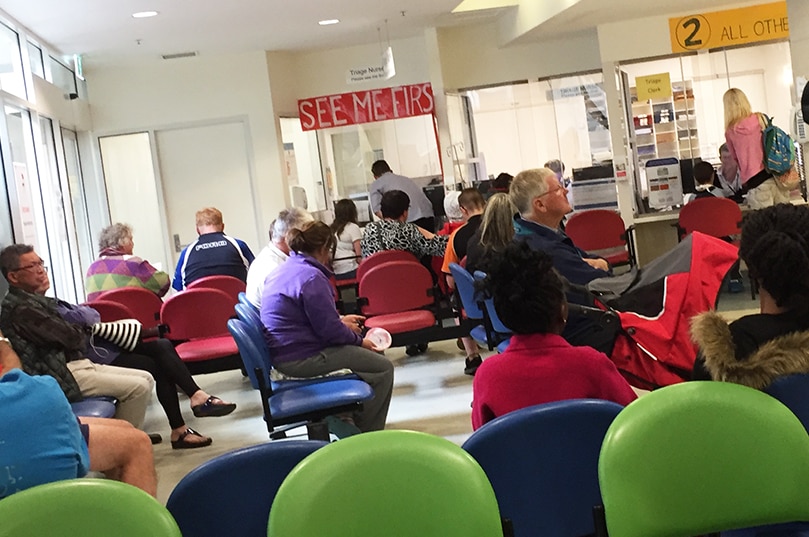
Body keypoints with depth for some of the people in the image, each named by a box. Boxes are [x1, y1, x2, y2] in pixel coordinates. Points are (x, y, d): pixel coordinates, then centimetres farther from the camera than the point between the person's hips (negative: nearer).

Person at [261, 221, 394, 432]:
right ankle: (366, 434, 7)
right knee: (383, 368, -3)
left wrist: (340, 320, 21)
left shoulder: (283, 270, 11)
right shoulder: (311, 277, -20)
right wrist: (359, 341, -3)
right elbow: (330, 330, -19)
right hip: (302, 359, -11)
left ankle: (348, 416, 27)